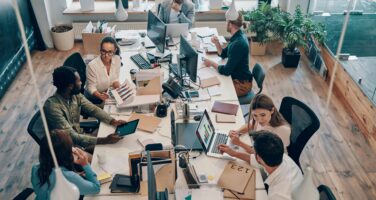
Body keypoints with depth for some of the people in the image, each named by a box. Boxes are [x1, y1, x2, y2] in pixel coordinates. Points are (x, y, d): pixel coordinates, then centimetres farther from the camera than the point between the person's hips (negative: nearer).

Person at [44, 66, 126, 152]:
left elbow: (93, 109, 0)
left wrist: (113, 121, -19)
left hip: (79, 136, 7)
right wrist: (104, 140, -36)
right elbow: (71, 137, -30)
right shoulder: (52, 106, -28)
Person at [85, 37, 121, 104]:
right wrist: (100, 95, -37)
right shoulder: (92, 65, -26)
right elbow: (91, 87, -18)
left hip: (109, 94, 5)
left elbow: (115, 79, 2)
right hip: (94, 96, -5)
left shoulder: (117, 59, -12)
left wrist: (117, 85, -20)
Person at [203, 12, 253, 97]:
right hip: (236, 77, 9)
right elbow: (223, 54, 13)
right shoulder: (237, 37, 1)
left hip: (241, 84, -9)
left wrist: (211, 63, -12)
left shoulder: (238, 44, -29)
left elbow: (226, 71, -27)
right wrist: (216, 43, -4)